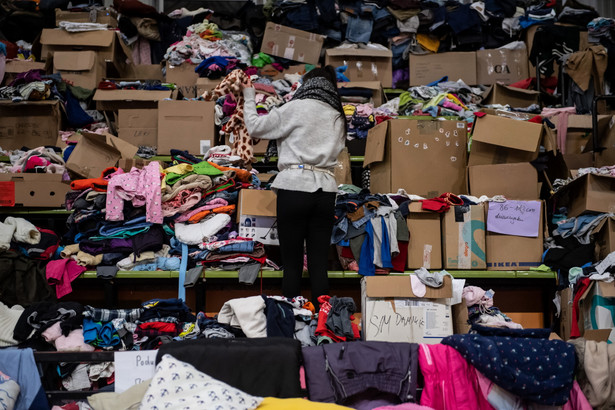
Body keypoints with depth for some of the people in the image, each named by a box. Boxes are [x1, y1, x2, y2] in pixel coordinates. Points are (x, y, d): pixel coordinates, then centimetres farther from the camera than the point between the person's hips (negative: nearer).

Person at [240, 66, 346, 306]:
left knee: (292, 264, 2)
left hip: (294, 189, -4)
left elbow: (255, 127, 4)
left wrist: (249, 96, 19)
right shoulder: (338, 118, 16)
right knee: (319, 264, 6)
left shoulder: (297, 108, 1)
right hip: (326, 191, 4)